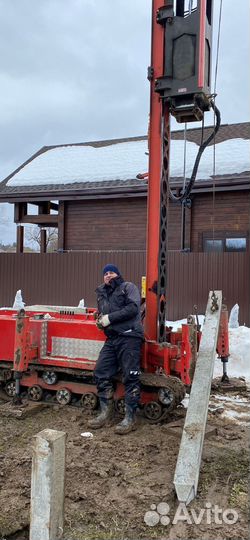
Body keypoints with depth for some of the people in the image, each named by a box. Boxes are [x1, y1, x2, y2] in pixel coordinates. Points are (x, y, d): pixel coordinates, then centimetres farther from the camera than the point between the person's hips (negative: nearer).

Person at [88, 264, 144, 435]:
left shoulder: (128, 287, 2)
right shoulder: (102, 294, 22)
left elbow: (133, 307, -14)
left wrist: (109, 318, -12)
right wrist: (100, 320, 9)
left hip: (129, 337, -7)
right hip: (112, 339, 7)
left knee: (130, 378, -7)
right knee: (101, 373, 4)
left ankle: (130, 419, 0)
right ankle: (106, 413, 16)